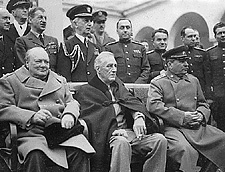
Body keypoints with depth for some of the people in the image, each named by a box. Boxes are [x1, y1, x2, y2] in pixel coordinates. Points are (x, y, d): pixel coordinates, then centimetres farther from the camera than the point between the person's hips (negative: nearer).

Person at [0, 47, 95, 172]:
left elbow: (71, 102, 22)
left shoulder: (60, 80, 28)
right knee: (35, 155, -37)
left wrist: (69, 115, -5)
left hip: (61, 131, 3)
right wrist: (32, 116, -15)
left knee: (80, 152, -27)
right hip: (31, 134, -3)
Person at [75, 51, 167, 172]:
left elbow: (131, 101, 8)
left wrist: (139, 116, -16)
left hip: (130, 131, 6)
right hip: (109, 135, -5)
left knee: (160, 140, -17)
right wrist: (114, 131, -23)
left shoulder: (118, 84, 25)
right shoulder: (86, 91, 7)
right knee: (121, 143, -38)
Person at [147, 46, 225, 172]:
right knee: (187, 151, -33)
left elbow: (203, 104, 27)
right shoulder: (157, 83, 2)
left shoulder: (193, 80, 21)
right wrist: (182, 117, -18)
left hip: (198, 127, 6)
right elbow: (153, 105, -14)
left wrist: (201, 115, 0)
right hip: (173, 127, -6)